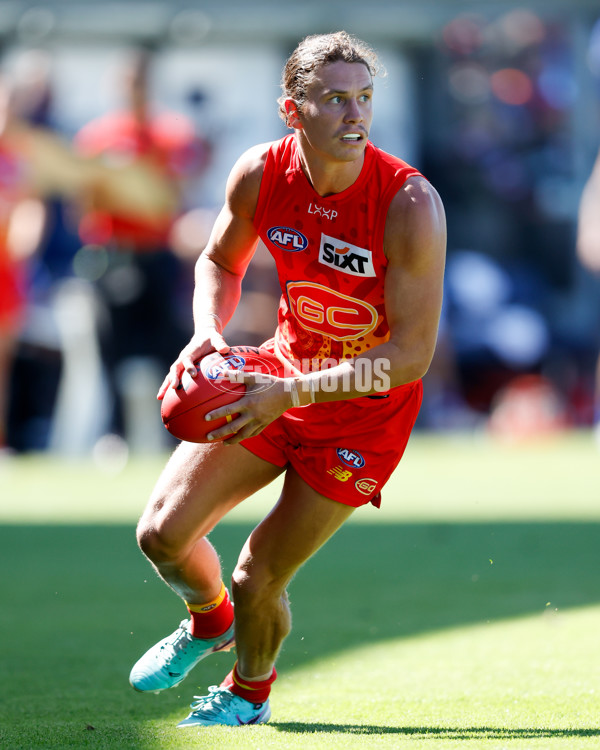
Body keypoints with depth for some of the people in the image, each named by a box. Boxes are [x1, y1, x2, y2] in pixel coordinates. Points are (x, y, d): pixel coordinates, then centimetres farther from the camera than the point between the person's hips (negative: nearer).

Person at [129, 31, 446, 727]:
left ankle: (248, 693, 30)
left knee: (257, 578, -5)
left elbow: (412, 354, -26)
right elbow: (220, 261, 8)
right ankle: (208, 619, 35)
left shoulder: (409, 204, -28)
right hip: (283, 372, 4)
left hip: (367, 405, -4)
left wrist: (292, 394, -32)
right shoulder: (260, 175, -14)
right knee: (163, 532, -2)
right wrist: (208, 333, -13)